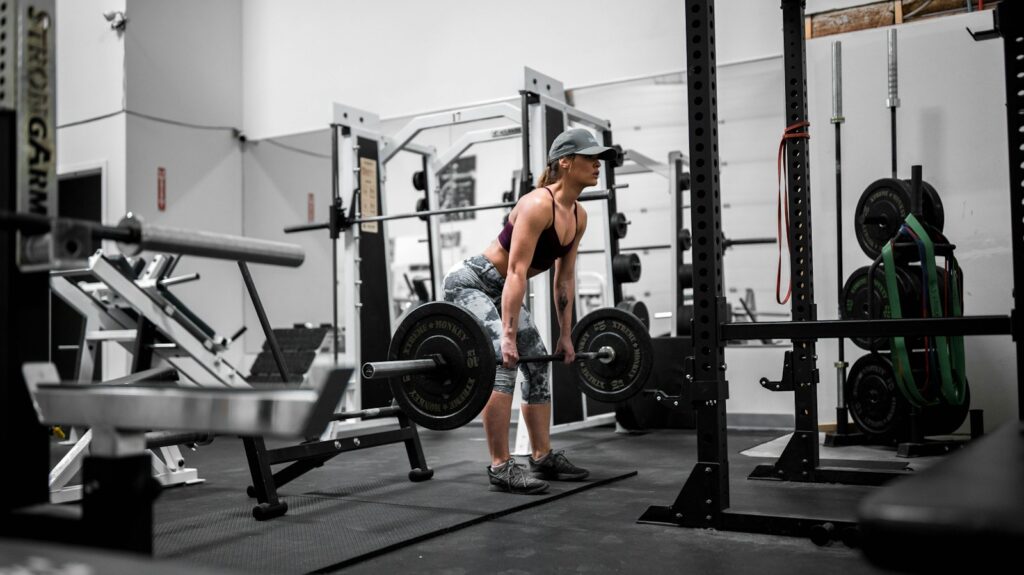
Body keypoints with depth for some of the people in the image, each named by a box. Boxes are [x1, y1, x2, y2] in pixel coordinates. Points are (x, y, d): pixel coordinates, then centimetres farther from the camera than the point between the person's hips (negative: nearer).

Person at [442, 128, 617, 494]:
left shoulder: (578, 216, 1)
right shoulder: (538, 205, -26)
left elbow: (565, 278, 7)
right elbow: (517, 272, -31)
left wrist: (566, 334, 9)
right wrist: (507, 335, -34)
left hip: (499, 290, 10)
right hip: (469, 282, -10)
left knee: (538, 365, 9)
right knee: (503, 363, -23)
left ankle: (543, 458, 18)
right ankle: (501, 468, -19)